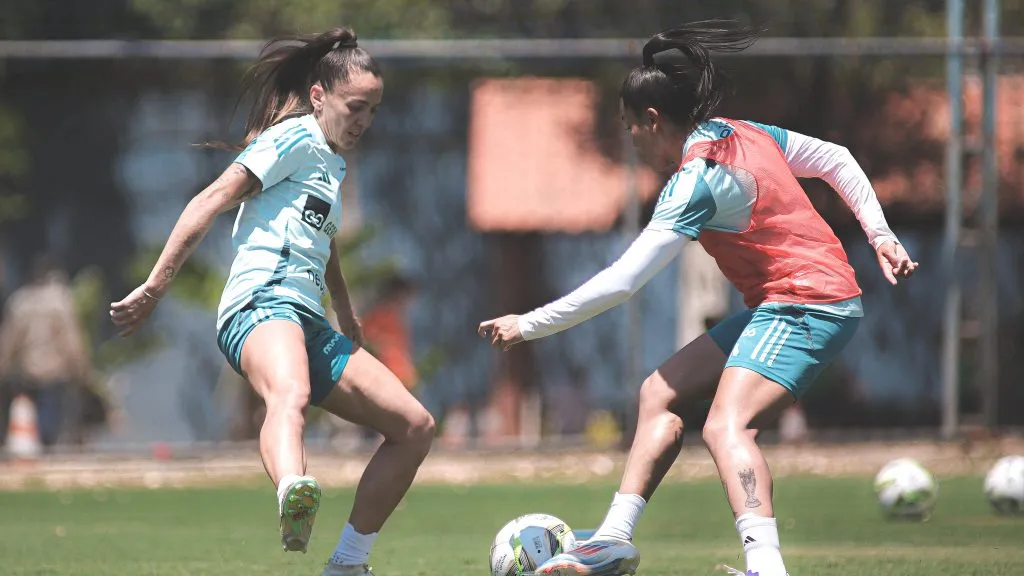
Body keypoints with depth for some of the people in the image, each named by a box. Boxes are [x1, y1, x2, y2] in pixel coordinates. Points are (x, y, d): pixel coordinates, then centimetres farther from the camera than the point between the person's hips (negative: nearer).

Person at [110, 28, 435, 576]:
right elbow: (212, 200, -9)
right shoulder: (296, 138, 0)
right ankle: (294, 497, -75)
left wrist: (347, 315, 60)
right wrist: (155, 287, -17)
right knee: (290, 394, -42)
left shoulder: (332, 162, 28)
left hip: (308, 325, 10)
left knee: (415, 427, 7)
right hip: (262, 305, -10)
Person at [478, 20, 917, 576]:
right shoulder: (746, 134, 6)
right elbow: (837, 161, 15)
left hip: (804, 307, -10)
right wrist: (879, 233, 17)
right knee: (662, 393, 11)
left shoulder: (695, 180, -20)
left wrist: (529, 325, -17)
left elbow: (619, 283, -22)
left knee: (726, 428, -27)